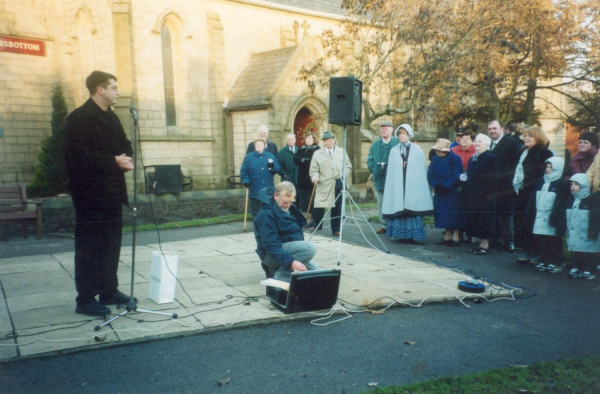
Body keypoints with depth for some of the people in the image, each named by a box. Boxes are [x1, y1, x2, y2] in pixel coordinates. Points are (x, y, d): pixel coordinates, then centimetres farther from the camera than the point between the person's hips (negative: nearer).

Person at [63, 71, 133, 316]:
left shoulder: (111, 118, 15)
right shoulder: (78, 119, -11)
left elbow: (124, 146, 20)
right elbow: (80, 157, -20)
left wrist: (127, 159, -2)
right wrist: (113, 161, -20)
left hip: (111, 192, 8)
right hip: (90, 194, -8)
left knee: (111, 244, 13)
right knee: (89, 246, -2)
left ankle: (109, 291, 25)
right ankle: (85, 300, 6)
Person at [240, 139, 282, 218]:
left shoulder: (270, 156, 9)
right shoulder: (249, 157, 4)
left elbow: (278, 168, 4)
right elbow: (243, 171, 2)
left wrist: (272, 166, -16)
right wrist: (246, 181, -11)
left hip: (268, 191, 2)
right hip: (255, 191, -1)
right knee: (255, 213, 4)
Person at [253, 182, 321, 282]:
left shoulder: (289, 208, 7)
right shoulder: (266, 214, -21)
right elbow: (271, 245, -29)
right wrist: (290, 262, -39)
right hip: (272, 254, -9)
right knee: (310, 248, -28)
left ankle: (278, 268, 10)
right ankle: (280, 275, -14)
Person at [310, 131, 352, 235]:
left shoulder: (341, 152, 9)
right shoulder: (317, 154, 4)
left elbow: (348, 165, 11)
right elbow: (314, 169, 3)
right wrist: (315, 177, -16)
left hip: (338, 184, 1)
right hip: (323, 185, -1)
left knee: (337, 208, 5)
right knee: (319, 207, -2)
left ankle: (336, 229, 14)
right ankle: (317, 226, 18)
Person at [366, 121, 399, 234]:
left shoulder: (398, 143, -1)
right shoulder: (375, 144, 13)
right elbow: (369, 160, 13)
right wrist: (375, 170, -1)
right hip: (379, 179, 5)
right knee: (381, 204, 7)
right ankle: (384, 225, 14)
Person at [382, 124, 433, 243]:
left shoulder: (416, 149, 6)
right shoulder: (394, 151, 11)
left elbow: (422, 168, 2)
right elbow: (391, 171, 9)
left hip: (413, 185, -1)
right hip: (398, 186, 2)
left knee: (413, 209, -4)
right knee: (399, 209, -2)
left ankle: (414, 235, 2)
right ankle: (402, 235, 4)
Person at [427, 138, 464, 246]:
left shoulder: (455, 159, -8)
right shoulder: (435, 159, 7)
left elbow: (456, 177, -14)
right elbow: (430, 175, 3)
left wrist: (445, 186, -18)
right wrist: (436, 185, -13)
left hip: (452, 192, -5)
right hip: (439, 192, 5)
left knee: (454, 214, -1)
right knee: (444, 214, 8)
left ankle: (455, 237, 7)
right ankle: (447, 236, 18)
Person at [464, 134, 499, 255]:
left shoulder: (491, 158, -8)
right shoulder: (472, 159, 18)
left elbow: (493, 178, -14)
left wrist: (490, 194, -18)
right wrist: (464, 178, 1)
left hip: (485, 195, -8)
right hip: (472, 195, 8)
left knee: (484, 221, -2)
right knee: (475, 220, 10)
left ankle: (484, 245, 6)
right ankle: (481, 243, 19)